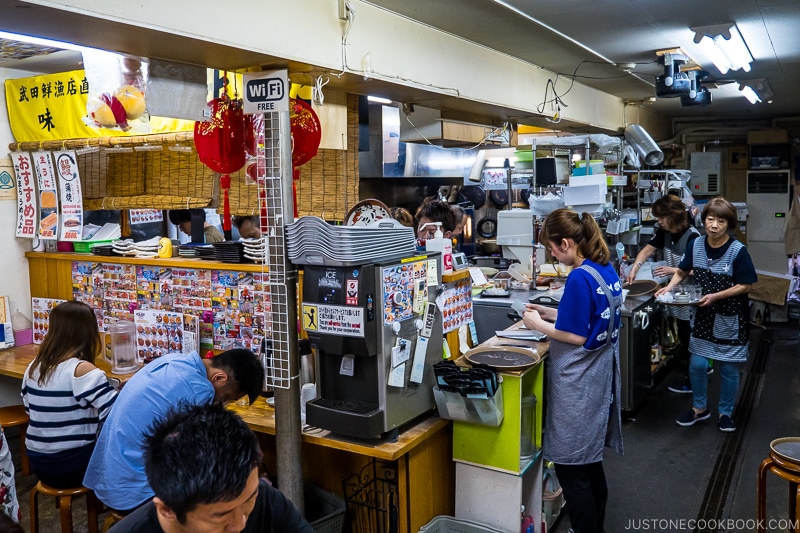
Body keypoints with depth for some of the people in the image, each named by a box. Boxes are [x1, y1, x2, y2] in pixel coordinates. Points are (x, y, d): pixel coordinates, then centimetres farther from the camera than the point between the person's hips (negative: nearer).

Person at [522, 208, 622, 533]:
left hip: (579, 383, -10)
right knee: (591, 461, 21)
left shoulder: (580, 278, -21)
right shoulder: (607, 270, 6)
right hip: (600, 375, 10)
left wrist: (537, 324, -8)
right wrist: (549, 313, 12)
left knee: (572, 468, 2)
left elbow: (576, 336, -21)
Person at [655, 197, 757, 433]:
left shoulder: (738, 251, -18)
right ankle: (699, 408, 29)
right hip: (703, 316, 3)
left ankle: (725, 412, 30)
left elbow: (745, 286, -14)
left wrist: (715, 296, -23)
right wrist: (669, 287, -11)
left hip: (730, 319, -3)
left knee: (727, 369, 10)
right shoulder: (695, 245, -6)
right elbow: (682, 271, 7)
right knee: (697, 365, 7)